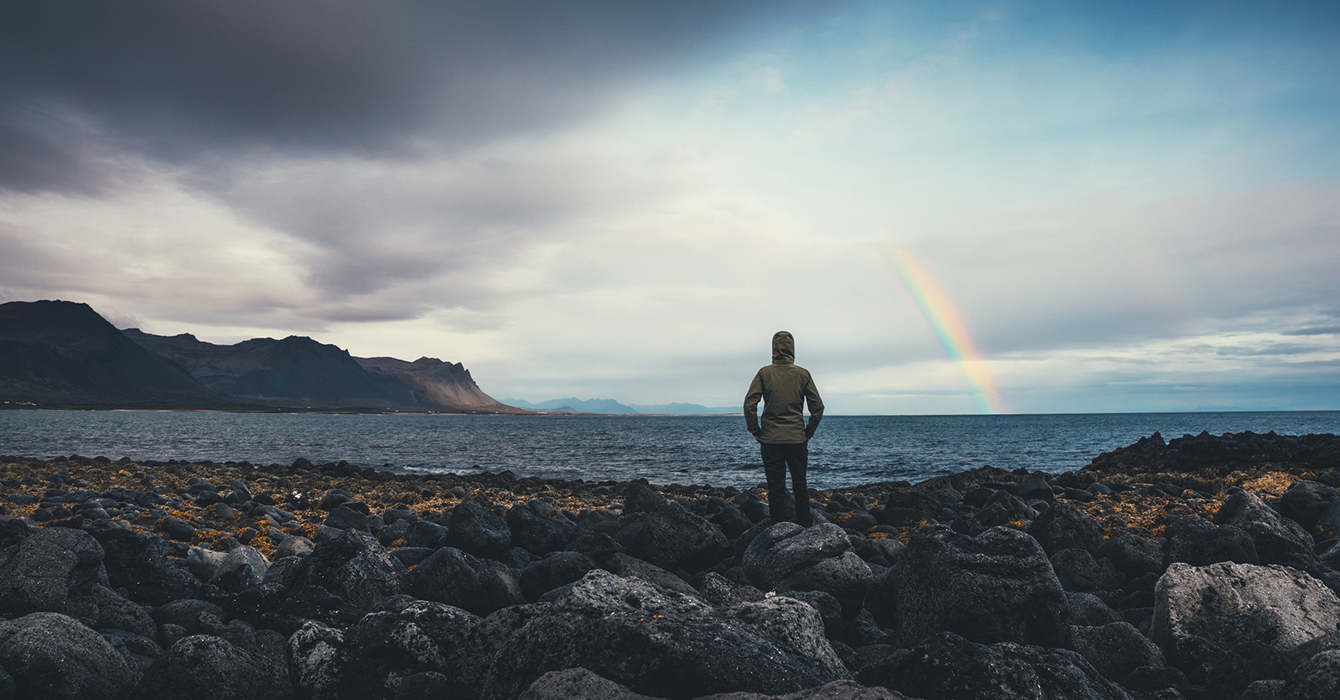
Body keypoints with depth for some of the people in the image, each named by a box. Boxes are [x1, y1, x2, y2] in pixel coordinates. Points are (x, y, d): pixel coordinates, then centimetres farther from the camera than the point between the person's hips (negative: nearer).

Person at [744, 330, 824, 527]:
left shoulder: (764, 373, -3)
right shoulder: (803, 374, 0)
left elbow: (749, 404, -9)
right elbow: (817, 407, -1)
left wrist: (756, 432, 0)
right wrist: (809, 433, 8)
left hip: (770, 440, -1)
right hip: (797, 440, 1)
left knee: (776, 489, 5)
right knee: (800, 487, 13)